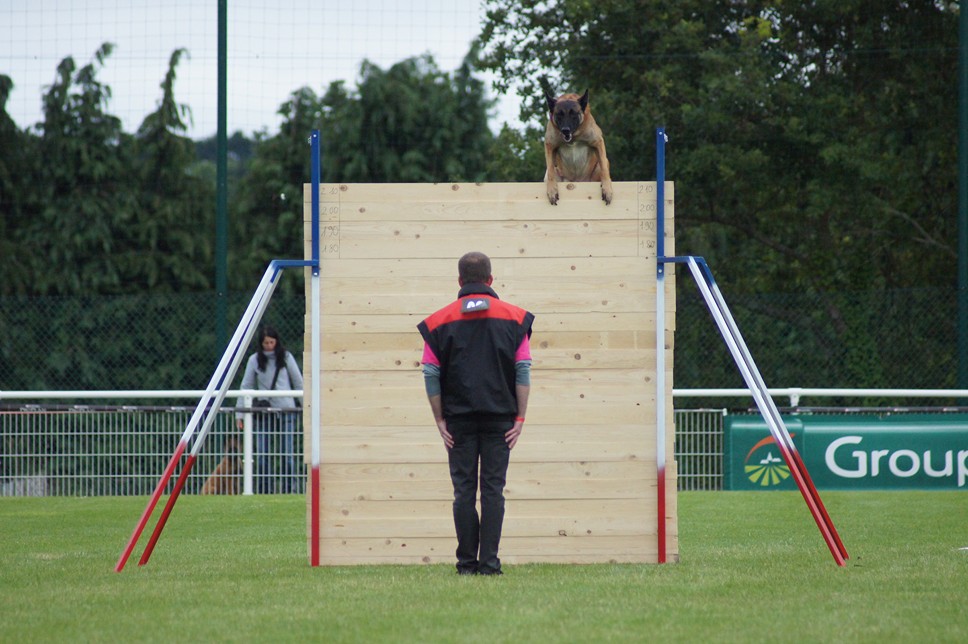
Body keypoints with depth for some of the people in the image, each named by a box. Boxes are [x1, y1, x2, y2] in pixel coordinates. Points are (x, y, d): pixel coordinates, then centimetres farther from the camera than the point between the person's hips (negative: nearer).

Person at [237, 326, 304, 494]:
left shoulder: (286, 358, 3)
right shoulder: (255, 360, 4)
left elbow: (298, 383, 7)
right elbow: (246, 386, 5)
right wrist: (240, 413, 0)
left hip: (286, 410, -1)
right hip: (264, 412, 1)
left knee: (287, 451, -4)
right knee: (262, 453, -2)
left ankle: (288, 488, 0)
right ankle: (264, 490, 3)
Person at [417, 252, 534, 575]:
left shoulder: (440, 321, 3)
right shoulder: (513, 317, 3)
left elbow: (431, 374, 0)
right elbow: (523, 370, -1)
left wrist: (440, 420, 5)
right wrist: (520, 418, 1)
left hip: (458, 419, 0)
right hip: (500, 418, 0)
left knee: (464, 491, 4)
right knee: (493, 489, 1)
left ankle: (467, 562, 3)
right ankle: (489, 562, -4)